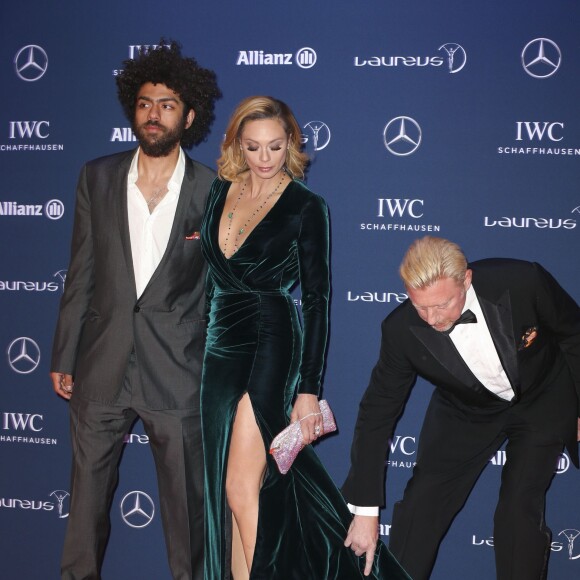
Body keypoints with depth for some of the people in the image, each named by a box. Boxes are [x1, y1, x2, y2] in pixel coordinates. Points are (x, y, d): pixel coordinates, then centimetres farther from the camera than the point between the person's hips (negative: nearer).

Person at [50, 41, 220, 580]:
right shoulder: (97, 178, 4)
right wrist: (63, 356, 6)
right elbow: (81, 274, 7)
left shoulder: (213, 191, -3)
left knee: (185, 500, 8)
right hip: (102, 366, 2)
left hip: (177, 373, -2)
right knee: (87, 492, 11)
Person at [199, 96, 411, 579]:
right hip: (220, 345, 6)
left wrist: (309, 389, -11)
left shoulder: (306, 207, -5)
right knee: (222, 486, 8)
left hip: (271, 345, -5)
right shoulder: (220, 191, 9)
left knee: (242, 489, -11)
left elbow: (317, 300, -6)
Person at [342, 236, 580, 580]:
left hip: (542, 399, -1)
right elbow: (378, 412, -18)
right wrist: (365, 510, -17)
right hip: (467, 410, 2)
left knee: (519, 510, -14)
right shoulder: (402, 330, -28)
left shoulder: (522, 281, -33)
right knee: (421, 504, -4)